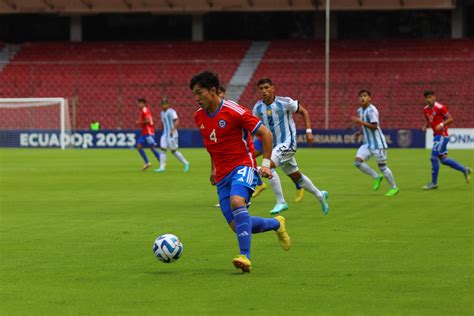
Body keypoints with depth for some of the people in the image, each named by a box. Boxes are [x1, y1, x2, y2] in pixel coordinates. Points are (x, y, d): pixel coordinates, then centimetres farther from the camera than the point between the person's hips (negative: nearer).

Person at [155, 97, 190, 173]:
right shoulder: (162, 113, 15)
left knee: (173, 151, -4)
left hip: (172, 135, -8)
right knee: (162, 149, -3)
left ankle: (185, 163, 9)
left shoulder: (171, 112, -10)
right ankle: (162, 167, -4)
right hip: (165, 134, 8)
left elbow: (177, 121, -21)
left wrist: (173, 130, -31)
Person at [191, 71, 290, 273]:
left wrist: (266, 164, -12)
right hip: (223, 174, 7)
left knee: (237, 202, -35)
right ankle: (276, 224, 26)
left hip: (243, 166, -7)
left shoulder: (234, 111, -14)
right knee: (237, 226, -1)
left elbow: (265, 133, -9)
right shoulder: (199, 116, 7)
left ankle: (245, 256, -35)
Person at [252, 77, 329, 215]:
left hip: (287, 143, -6)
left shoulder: (284, 102, -13)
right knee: (296, 176, 17)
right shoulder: (258, 108, 0)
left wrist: (309, 131, -6)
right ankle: (320, 195, 40)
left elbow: (304, 112, 0)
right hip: (274, 146, 6)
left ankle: (281, 202, -18)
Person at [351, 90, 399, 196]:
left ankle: (394, 188, 15)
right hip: (367, 143, 8)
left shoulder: (371, 110, -17)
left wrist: (360, 122, -25)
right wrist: (360, 132, 7)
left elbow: (374, 126, -24)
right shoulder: (360, 110, 9)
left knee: (382, 166, -2)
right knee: (358, 161, -9)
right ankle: (376, 177, 8)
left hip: (377, 143, -8)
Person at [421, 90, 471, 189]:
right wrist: (425, 126, 3)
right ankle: (465, 170, 25)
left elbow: (450, 119, -13)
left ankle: (434, 183, 0)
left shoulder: (440, 107, -14)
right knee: (443, 159, 11)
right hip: (436, 135, 9)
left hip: (442, 135, -9)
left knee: (434, 157, -9)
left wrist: (441, 125, -27)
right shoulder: (426, 110, 9)